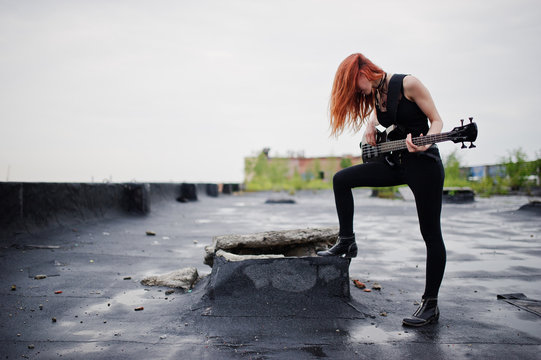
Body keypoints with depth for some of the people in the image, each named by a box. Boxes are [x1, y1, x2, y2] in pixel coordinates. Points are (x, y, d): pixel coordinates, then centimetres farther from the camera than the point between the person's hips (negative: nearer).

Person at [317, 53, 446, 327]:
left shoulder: (408, 84, -12)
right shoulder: (373, 95, 8)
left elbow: (436, 120, -10)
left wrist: (425, 142, -30)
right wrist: (370, 125, 7)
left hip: (424, 163, -7)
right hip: (394, 162, 8)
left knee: (431, 233, -3)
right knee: (341, 179, 2)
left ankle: (430, 305, 6)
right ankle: (346, 243, 12)